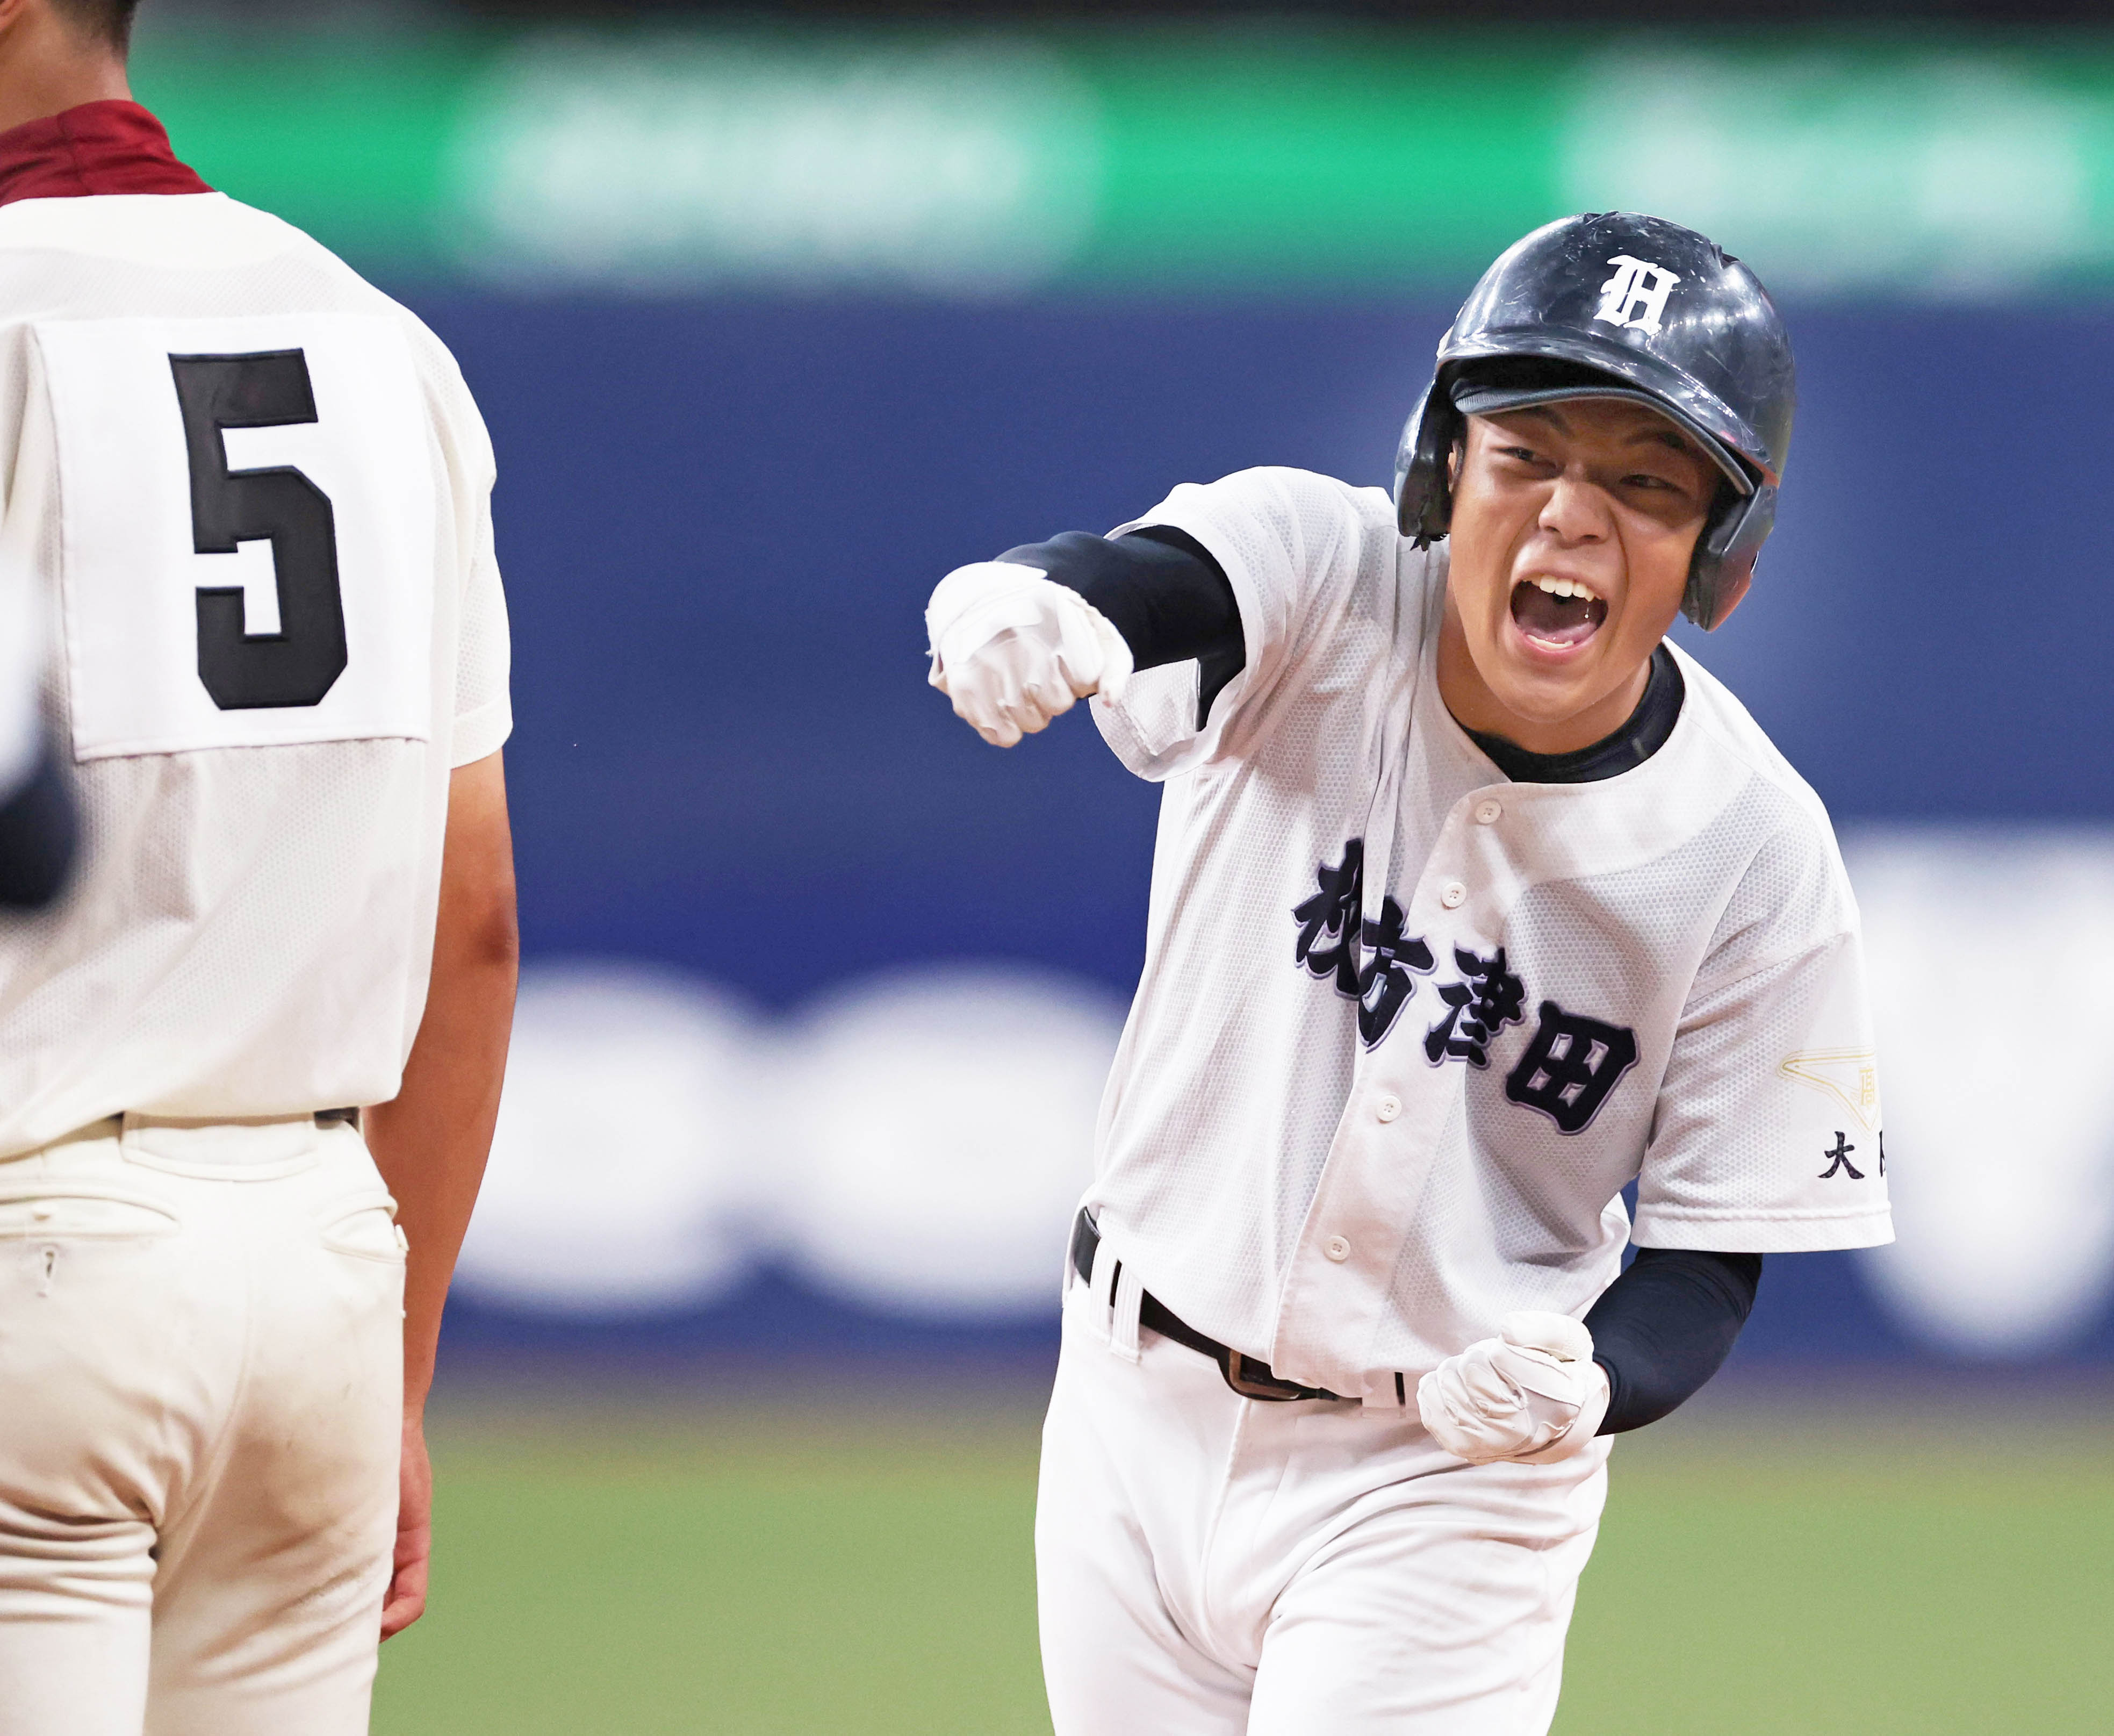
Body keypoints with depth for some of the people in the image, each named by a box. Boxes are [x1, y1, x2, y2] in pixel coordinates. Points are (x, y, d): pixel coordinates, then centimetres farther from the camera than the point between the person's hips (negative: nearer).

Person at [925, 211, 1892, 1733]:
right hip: (1137, 1417, 2)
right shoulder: (1321, 591, -14)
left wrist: (1580, 1385, -32)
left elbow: (1708, 1256, -9)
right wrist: (1026, 604, -62)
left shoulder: (1757, 856, -15)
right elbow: (1155, 581, -37)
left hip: (1443, 1481, -2)